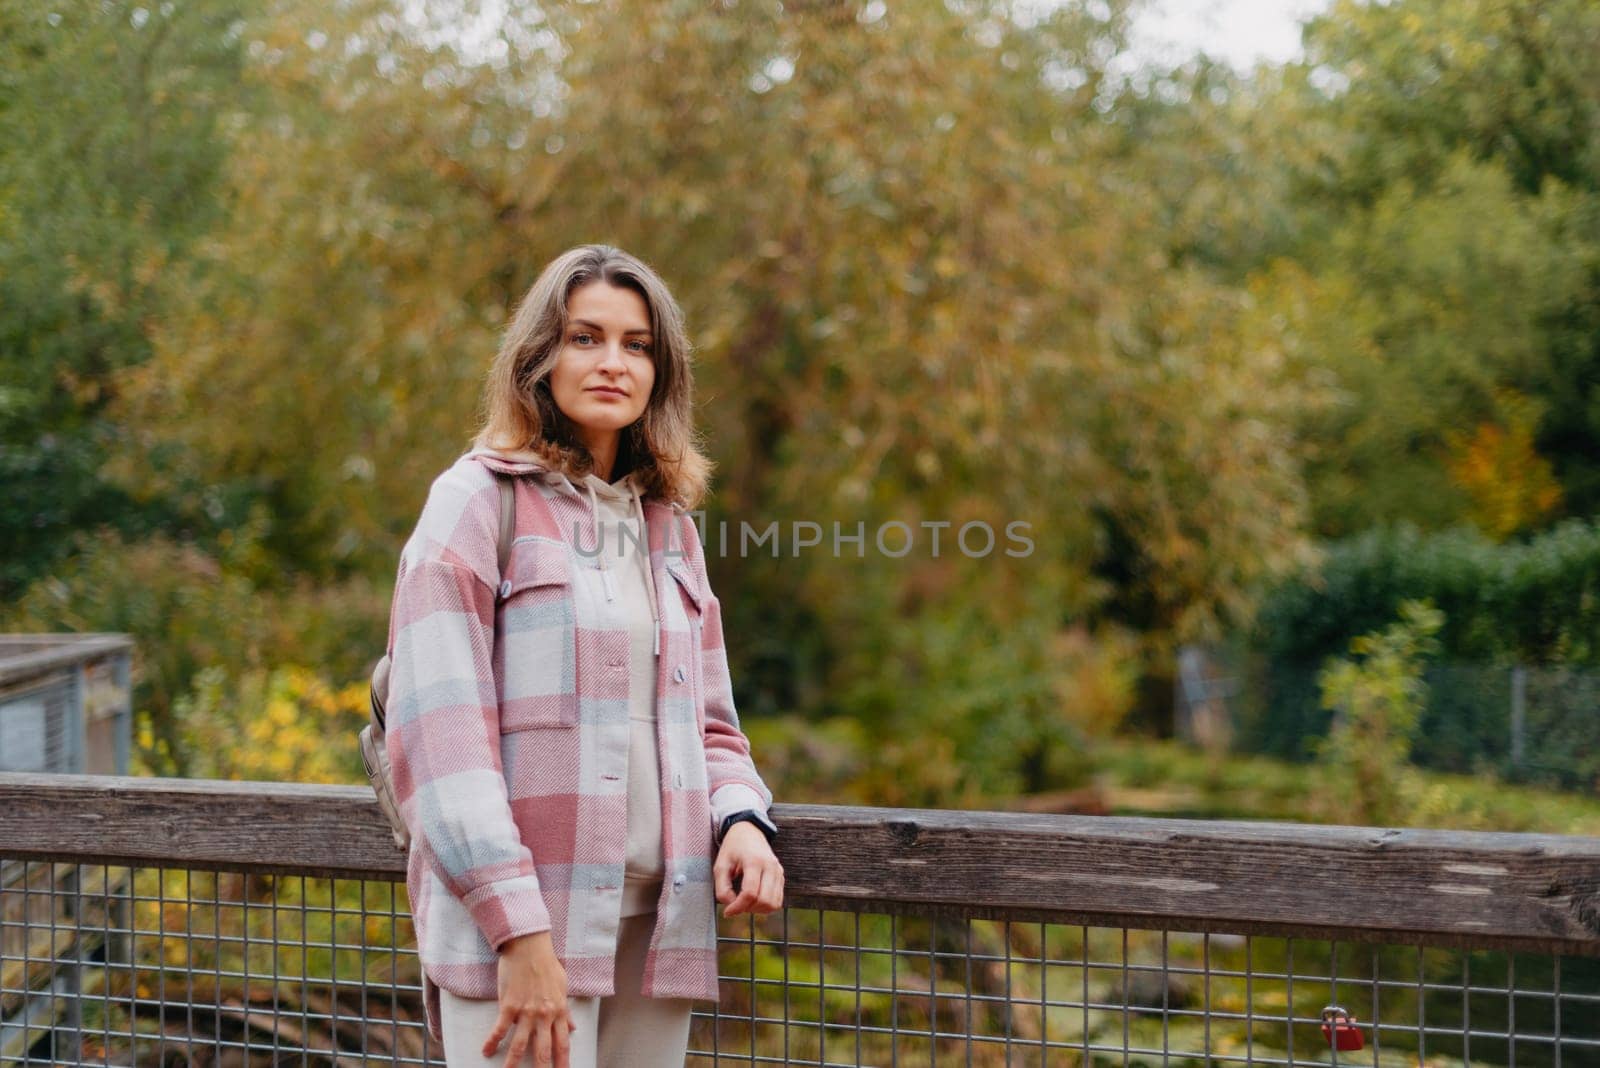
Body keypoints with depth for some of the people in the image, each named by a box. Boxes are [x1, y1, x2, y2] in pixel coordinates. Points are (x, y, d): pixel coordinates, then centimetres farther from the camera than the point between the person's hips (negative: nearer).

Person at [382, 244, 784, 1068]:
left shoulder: (668, 523, 16)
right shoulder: (479, 500, -2)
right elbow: (438, 733, -11)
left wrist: (742, 821, -2)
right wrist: (519, 933, -17)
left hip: (656, 926, 6)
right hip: (514, 922, -5)